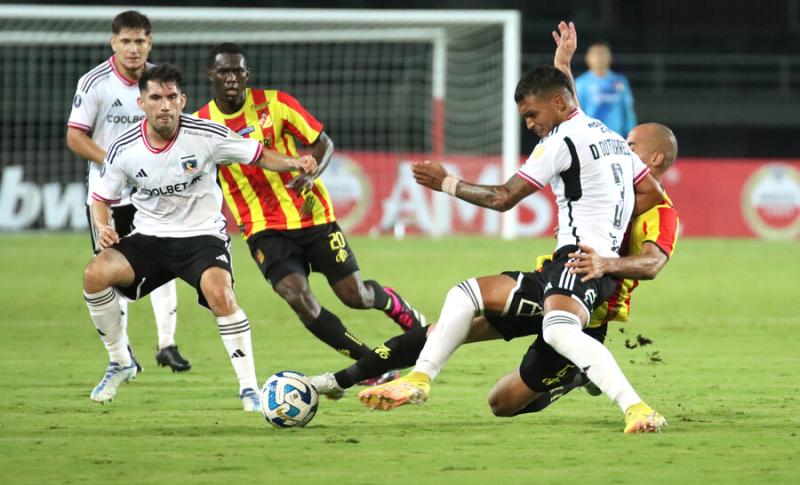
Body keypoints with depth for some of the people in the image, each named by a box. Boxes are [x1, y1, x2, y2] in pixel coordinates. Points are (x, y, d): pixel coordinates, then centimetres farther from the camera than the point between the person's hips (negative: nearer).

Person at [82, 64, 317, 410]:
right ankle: (120, 363, 1)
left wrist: (294, 163, -21)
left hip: (202, 235, -3)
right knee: (95, 275, -22)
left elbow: (258, 156, -2)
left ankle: (249, 388, -18)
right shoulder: (124, 149, -6)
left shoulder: (207, 135, -12)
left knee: (220, 294, -32)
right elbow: (101, 198, 8)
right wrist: (102, 226, -14)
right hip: (149, 237, 3)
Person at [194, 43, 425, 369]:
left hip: (311, 215, 0)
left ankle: (397, 306, 40)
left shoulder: (274, 103, -7)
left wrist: (311, 175, -20)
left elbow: (323, 143, -1)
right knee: (298, 298, -22)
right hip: (264, 229, 0)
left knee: (355, 296, 1)